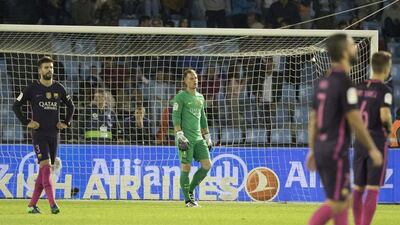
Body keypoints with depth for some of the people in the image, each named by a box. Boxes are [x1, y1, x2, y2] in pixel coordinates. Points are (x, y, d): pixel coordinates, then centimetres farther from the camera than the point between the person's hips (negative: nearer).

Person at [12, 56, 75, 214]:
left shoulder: (59, 88, 7)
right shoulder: (32, 88, -3)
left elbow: (71, 106, 21)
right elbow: (16, 106, 3)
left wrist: (66, 123, 8)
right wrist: (26, 122, -7)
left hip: (54, 134, 5)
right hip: (39, 134, -4)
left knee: (45, 170, 6)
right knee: (45, 166, -17)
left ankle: (32, 205, 13)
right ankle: (52, 204, -23)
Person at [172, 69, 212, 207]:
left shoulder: (200, 98, 18)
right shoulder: (181, 97, -3)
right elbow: (175, 117, -10)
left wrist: (207, 137, 22)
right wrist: (180, 136, -19)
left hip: (198, 138, 7)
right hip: (186, 138, -7)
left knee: (207, 165, -1)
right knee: (186, 167, -5)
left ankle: (190, 190, 15)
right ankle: (188, 199, 2)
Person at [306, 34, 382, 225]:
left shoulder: (324, 82, 11)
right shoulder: (344, 83, -15)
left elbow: (313, 119, 15)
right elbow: (355, 121, -16)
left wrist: (313, 150, 20)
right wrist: (372, 149, -6)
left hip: (322, 149, 9)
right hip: (336, 151, -9)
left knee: (345, 201, 14)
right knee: (336, 204, -5)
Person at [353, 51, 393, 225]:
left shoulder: (359, 88, 7)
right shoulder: (384, 90, -11)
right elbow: (385, 115, -21)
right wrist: (389, 126, -1)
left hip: (360, 140, 6)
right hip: (378, 140, -6)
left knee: (358, 188, 12)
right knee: (373, 188, -5)